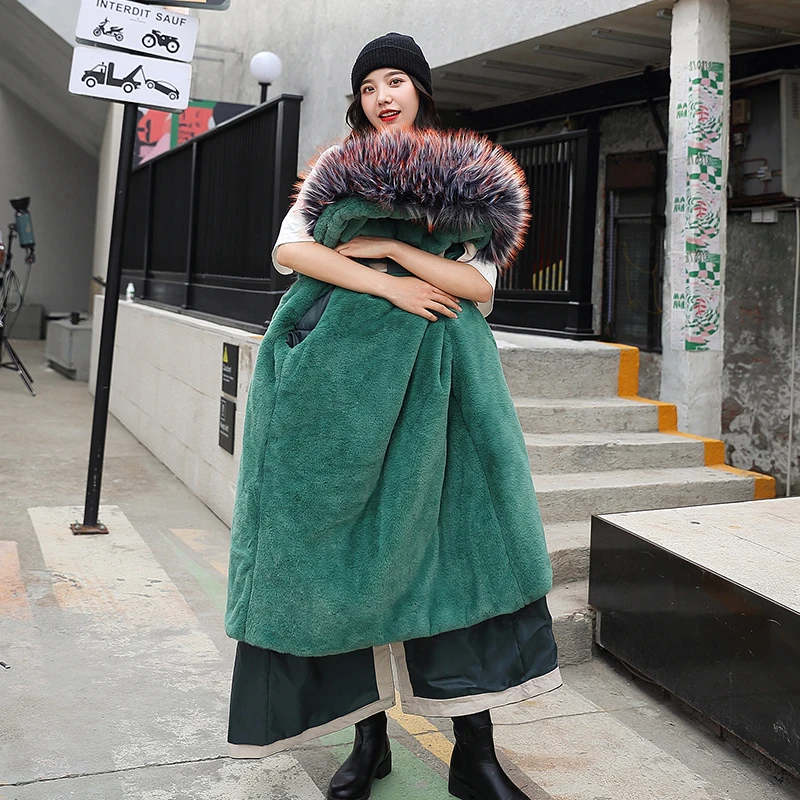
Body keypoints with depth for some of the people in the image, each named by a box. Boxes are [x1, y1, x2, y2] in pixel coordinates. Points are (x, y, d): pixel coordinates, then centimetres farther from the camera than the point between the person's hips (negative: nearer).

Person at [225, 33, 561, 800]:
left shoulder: (462, 181, 13)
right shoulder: (335, 166, 14)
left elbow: (480, 285, 2)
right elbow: (289, 249, -1)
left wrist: (391, 247, -8)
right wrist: (385, 284, -11)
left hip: (429, 373, 0)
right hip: (341, 366, 1)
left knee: (456, 538, -7)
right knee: (353, 548, -1)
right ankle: (368, 737, 11)